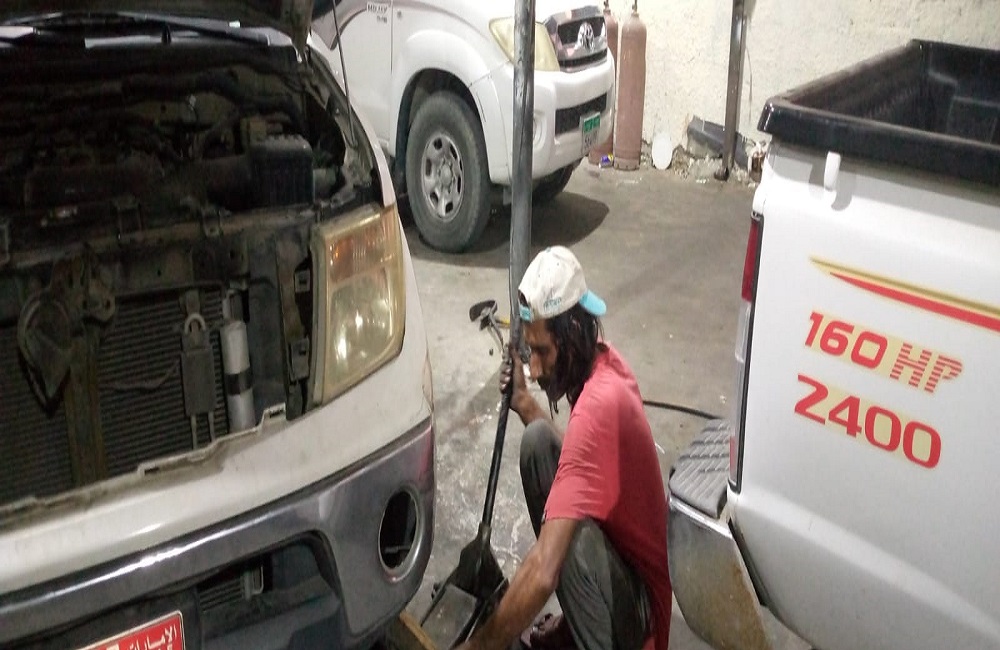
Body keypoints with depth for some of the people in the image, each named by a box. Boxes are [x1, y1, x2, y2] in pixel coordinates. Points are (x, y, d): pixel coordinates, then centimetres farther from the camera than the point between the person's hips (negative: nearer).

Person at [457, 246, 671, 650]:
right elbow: (577, 458, 13)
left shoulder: (599, 407, -31)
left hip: (639, 606, -10)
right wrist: (523, 403, -2)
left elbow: (543, 574, -37)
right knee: (537, 441, -3)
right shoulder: (601, 362, -4)